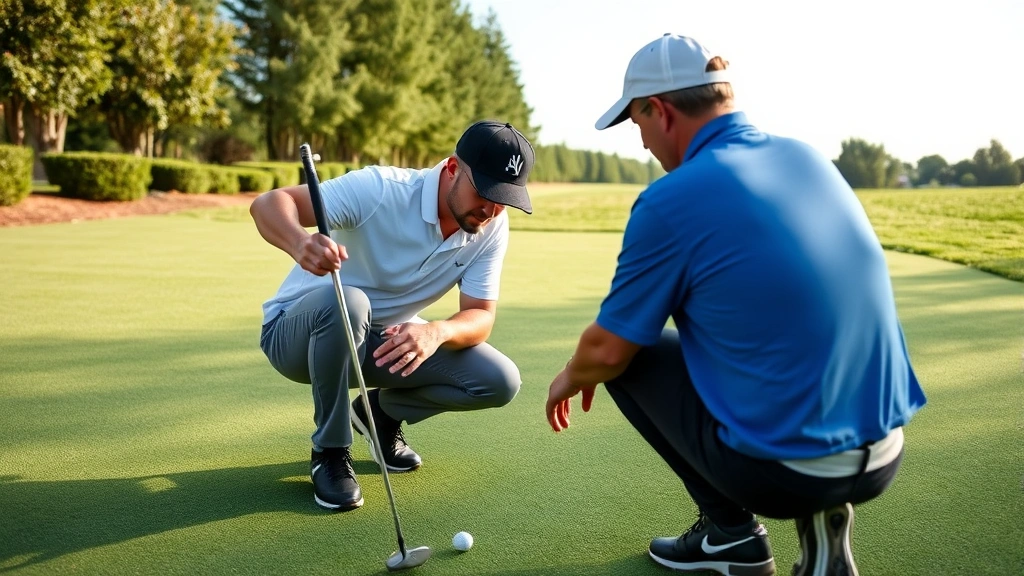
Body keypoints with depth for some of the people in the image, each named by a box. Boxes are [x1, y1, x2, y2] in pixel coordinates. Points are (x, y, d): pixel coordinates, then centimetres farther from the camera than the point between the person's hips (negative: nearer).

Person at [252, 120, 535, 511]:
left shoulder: (493, 228, -11)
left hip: (392, 340, 4)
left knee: (500, 382, -14)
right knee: (344, 301, -41)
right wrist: (300, 242, -57)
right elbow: (268, 203, -33)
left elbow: (480, 316, -13)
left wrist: (437, 332, -37)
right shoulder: (381, 189, -27)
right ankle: (330, 453, -16)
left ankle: (384, 411, 14)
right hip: (297, 333, -4)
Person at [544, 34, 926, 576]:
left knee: (628, 357, 12)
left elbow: (609, 351, -7)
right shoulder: (807, 157, 6)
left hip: (779, 470, -6)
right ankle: (818, 509, 13)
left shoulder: (669, 201, -15)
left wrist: (569, 378, 18)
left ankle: (731, 529, 13)